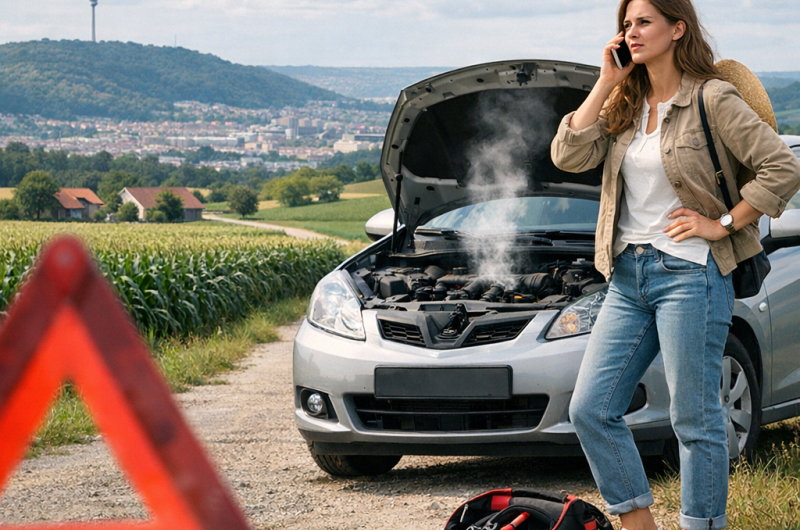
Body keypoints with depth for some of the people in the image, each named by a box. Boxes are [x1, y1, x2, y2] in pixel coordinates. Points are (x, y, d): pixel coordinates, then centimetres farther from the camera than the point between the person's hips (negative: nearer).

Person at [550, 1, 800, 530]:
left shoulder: (712, 100, -7)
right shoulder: (625, 105, 12)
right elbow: (569, 156, -1)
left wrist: (721, 224, -11)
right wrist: (607, 83, -2)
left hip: (689, 273, -7)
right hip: (628, 275, 7)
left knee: (696, 419, 0)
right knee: (591, 410, 3)